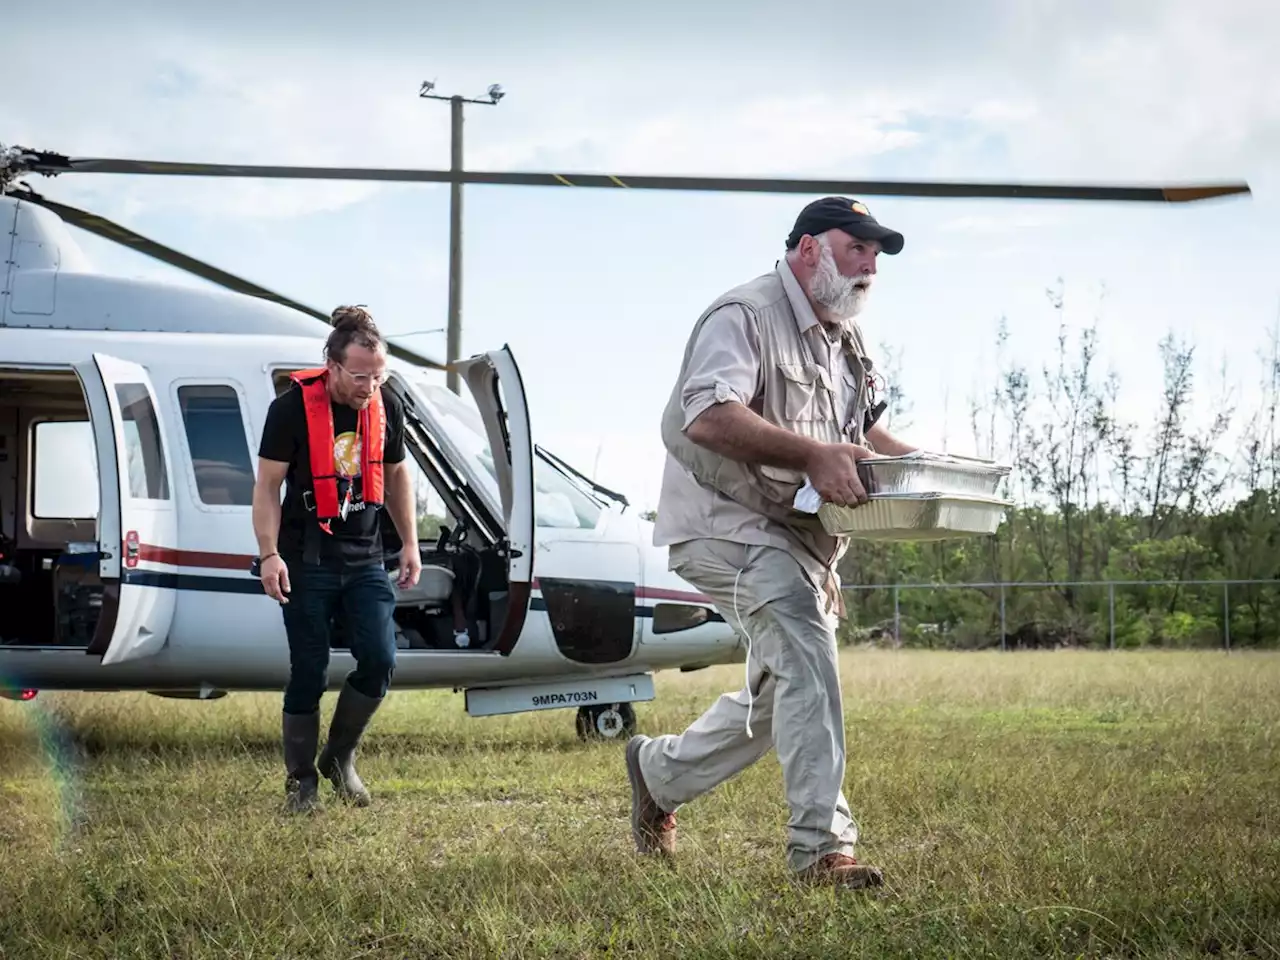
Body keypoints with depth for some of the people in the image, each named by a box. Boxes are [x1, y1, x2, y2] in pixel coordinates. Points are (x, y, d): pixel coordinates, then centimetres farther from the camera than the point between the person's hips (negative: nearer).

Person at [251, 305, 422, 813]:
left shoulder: (387, 407, 1)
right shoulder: (292, 408, -14)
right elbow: (268, 485, -9)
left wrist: (410, 544, 12)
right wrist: (269, 554, -17)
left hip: (364, 557, 4)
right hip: (307, 561, -4)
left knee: (379, 662, -7)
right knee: (309, 672, -1)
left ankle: (339, 757, 15)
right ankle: (300, 780, 13)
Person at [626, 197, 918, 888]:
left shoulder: (846, 337, 17)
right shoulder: (745, 315, -14)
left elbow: (861, 429, 30)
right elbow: (708, 416, -30)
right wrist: (813, 455, -40)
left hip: (798, 536, 10)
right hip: (726, 523, -10)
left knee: (778, 700, 16)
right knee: (804, 651, -28)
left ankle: (658, 772, 39)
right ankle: (821, 845, -28)